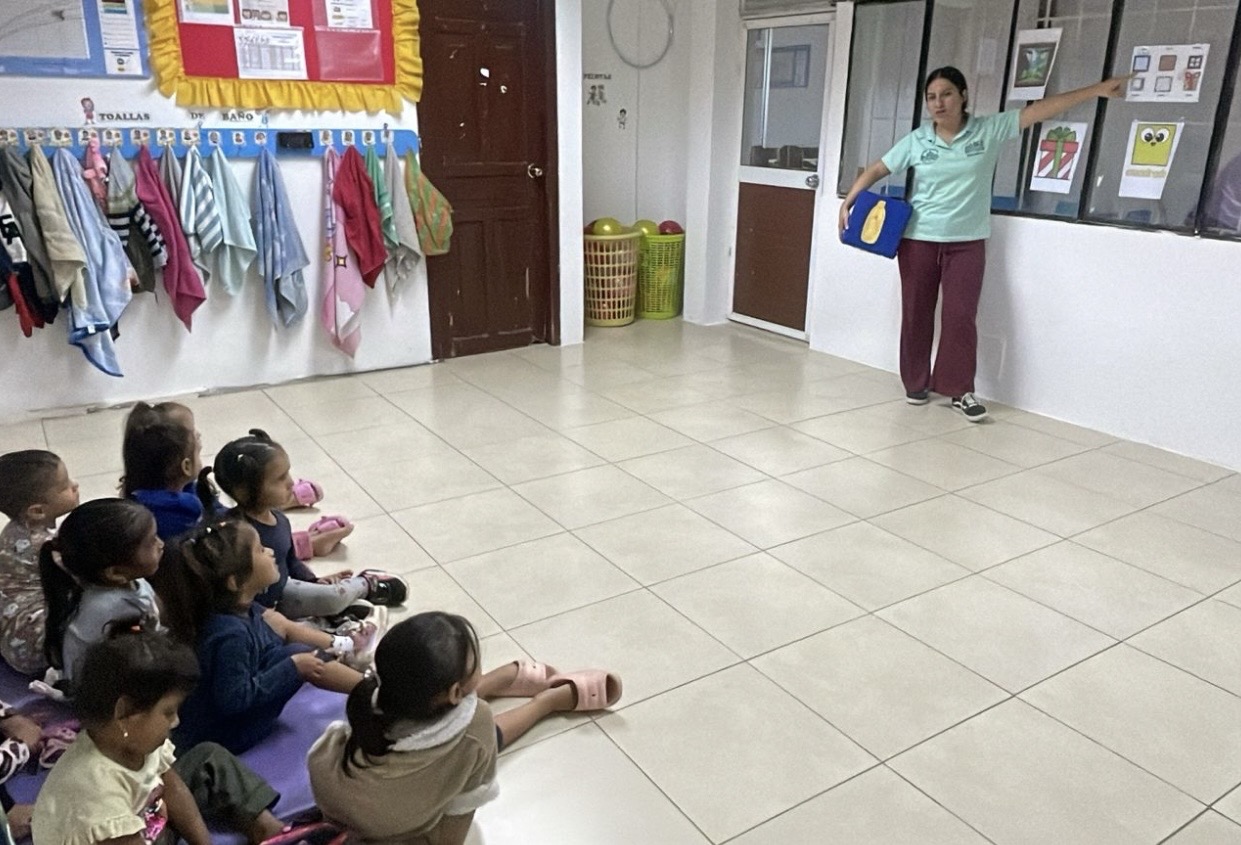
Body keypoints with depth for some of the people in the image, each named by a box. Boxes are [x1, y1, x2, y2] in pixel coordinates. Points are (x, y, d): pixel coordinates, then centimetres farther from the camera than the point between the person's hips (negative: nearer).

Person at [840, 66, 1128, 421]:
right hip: (918, 240, 1)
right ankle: (916, 383, 19)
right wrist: (847, 203, -5)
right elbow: (876, 170, 5)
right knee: (916, 314, 6)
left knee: (960, 316, -3)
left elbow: (1040, 109, -3)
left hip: (967, 242, -1)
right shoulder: (916, 140, 1)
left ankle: (960, 390, 5)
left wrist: (1097, 89, -3)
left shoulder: (989, 130, -1)